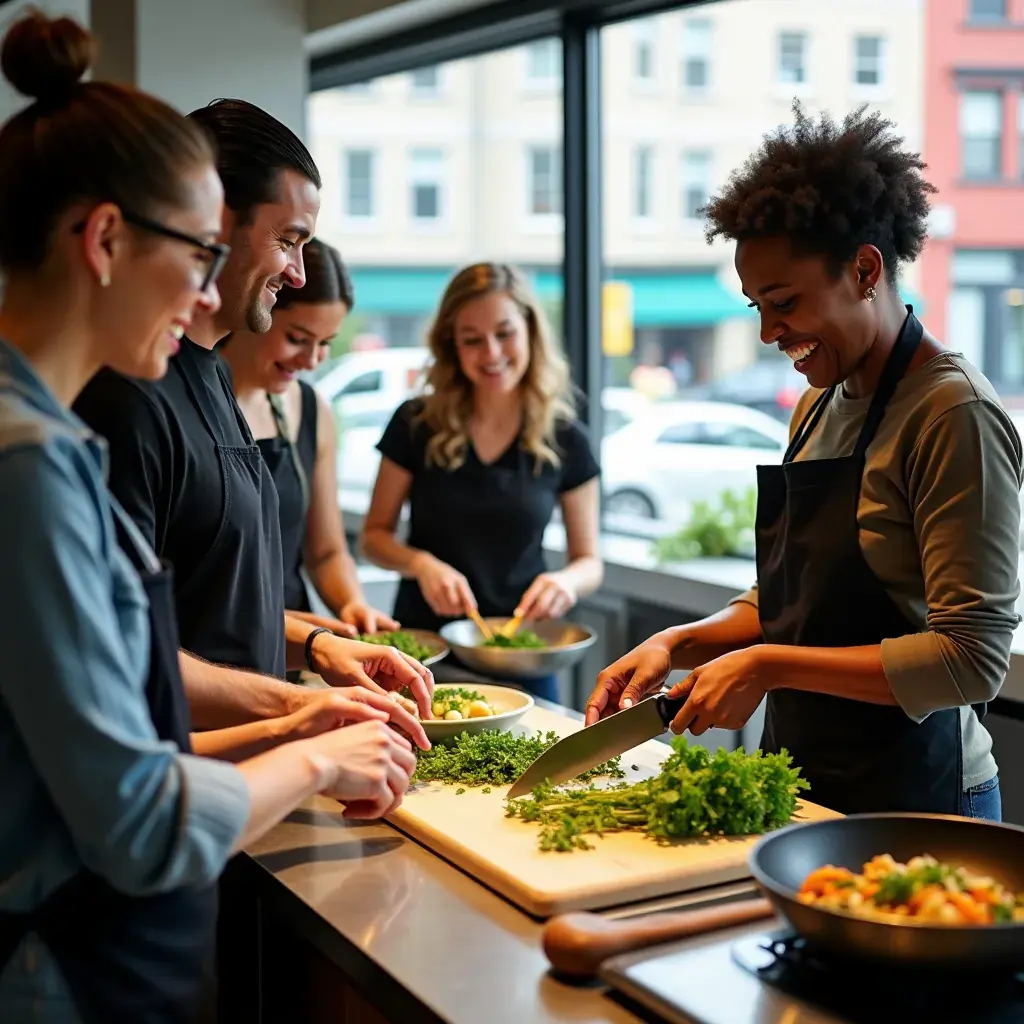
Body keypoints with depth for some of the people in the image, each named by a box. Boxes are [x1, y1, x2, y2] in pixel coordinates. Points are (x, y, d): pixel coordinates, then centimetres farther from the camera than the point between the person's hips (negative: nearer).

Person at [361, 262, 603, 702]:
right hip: (423, 646, 0)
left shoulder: (565, 441, -3)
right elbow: (375, 534, 2)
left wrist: (568, 581, -19)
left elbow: (589, 561, 4)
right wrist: (421, 564, -18)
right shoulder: (416, 425, -5)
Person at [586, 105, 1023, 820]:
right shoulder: (820, 404, 9)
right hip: (803, 781, 7)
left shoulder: (954, 413, -17)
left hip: (911, 799, -7)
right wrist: (679, 645, 0)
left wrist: (767, 666, -22)